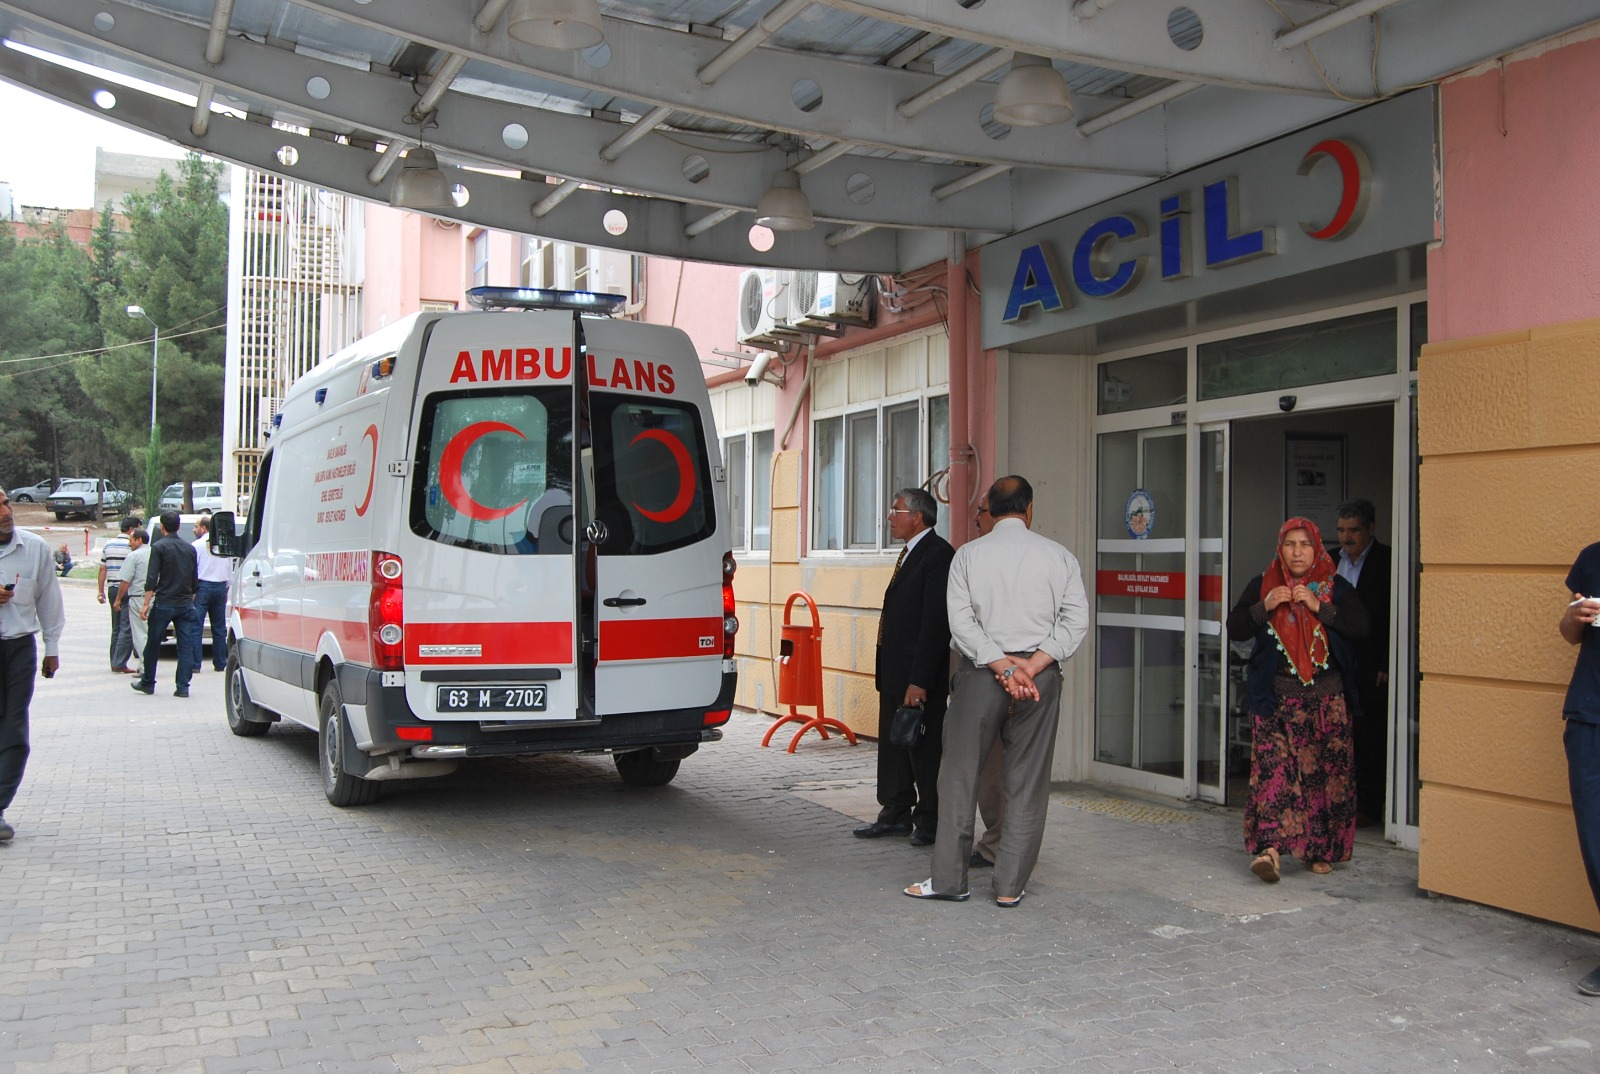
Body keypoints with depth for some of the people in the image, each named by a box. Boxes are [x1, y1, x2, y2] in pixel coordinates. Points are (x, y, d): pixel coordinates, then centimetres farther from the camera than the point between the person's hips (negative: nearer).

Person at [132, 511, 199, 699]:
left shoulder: (159, 547, -6)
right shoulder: (189, 548, 10)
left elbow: (152, 579, -12)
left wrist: (146, 604, -11)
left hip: (164, 604, -4)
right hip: (185, 604, 4)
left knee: (153, 645, 10)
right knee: (185, 646, 2)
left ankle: (147, 683, 20)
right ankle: (183, 687, -2)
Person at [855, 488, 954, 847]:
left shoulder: (938, 554, -15)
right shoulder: (910, 553, 16)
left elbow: (936, 622, -20)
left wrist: (919, 680, -23)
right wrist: (883, 666, 15)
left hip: (920, 673, -10)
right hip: (895, 670, 10)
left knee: (924, 747, 1)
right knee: (893, 743, 15)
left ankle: (930, 820, 13)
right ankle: (896, 813, 26)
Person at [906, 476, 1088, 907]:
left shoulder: (968, 555, 1)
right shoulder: (1059, 556, 4)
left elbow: (961, 622, -9)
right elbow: (1076, 621, -5)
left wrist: (1004, 667, -12)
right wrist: (1029, 667, -10)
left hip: (980, 675, -1)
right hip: (1041, 676, 1)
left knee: (959, 774, 8)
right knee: (1027, 782, 7)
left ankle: (949, 878, 12)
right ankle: (1010, 885, 10)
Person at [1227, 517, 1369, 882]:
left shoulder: (1337, 588, 6)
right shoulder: (1261, 585, 7)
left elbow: (1360, 627, -7)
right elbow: (1235, 629, 3)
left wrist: (1320, 607, -16)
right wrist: (1264, 607, -12)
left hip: (1325, 698, 0)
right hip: (1274, 698, 0)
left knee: (1323, 772, 2)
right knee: (1272, 768, -11)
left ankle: (1320, 849, 16)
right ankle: (1270, 847, -17)